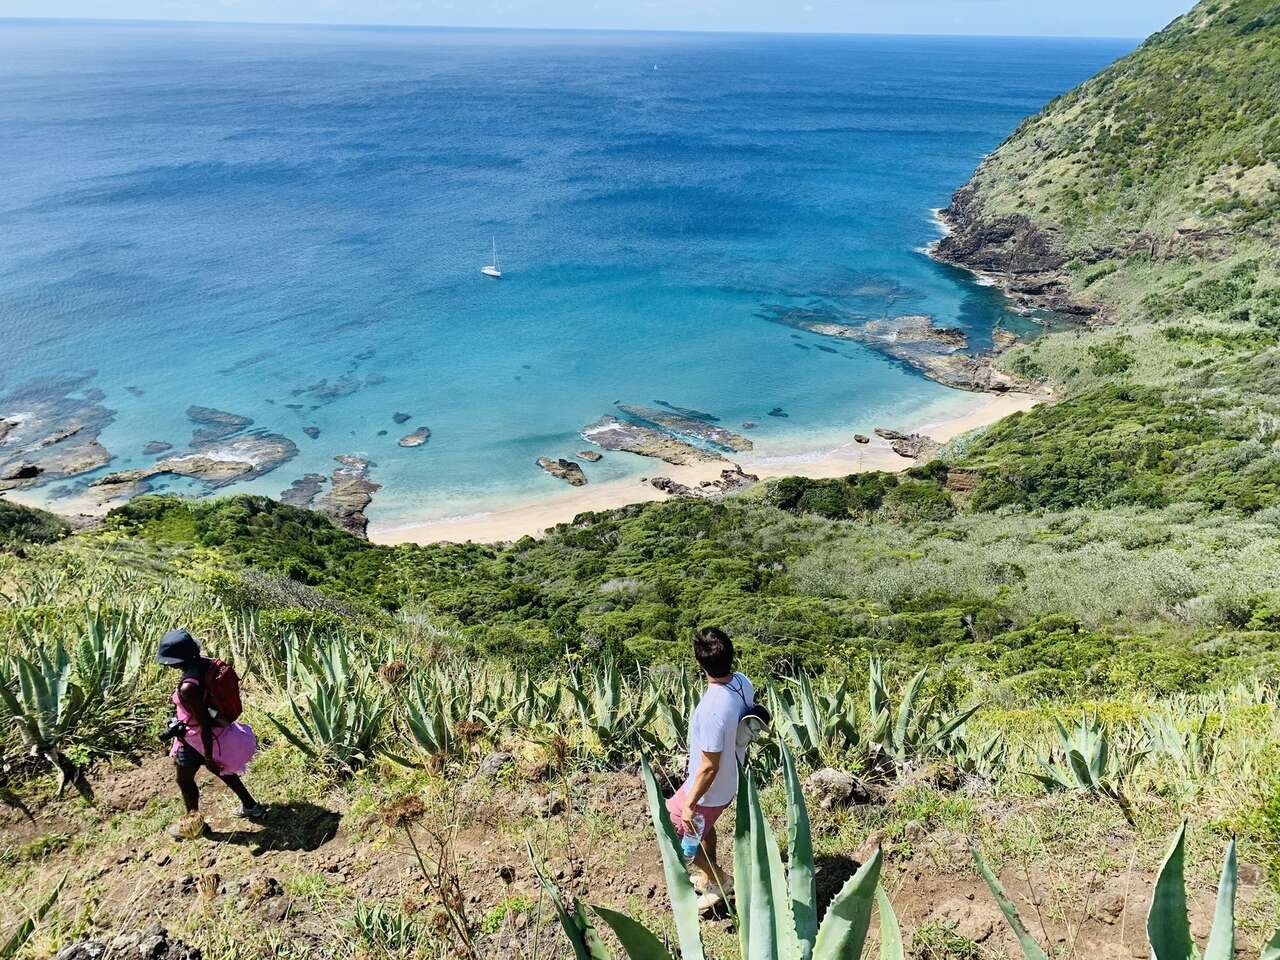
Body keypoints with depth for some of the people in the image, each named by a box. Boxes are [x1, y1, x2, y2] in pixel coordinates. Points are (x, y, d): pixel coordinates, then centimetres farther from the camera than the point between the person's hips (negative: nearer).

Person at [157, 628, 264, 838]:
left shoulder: (188, 687, -36)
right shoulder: (207, 663, -14)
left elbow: (204, 723, -29)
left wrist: (208, 755, -17)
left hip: (200, 737, -8)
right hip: (220, 725, 8)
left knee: (184, 779, 20)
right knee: (220, 769, 30)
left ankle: (193, 821, 42)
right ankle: (250, 806, 44)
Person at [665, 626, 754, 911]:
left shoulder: (712, 710, -39)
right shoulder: (743, 682, -15)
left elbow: (709, 767, -30)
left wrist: (689, 805, -17)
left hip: (711, 789, -8)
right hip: (732, 778, 8)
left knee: (674, 830, 17)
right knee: (702, 825, 31)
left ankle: (717, 881, 29)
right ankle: (709, 874, 51)